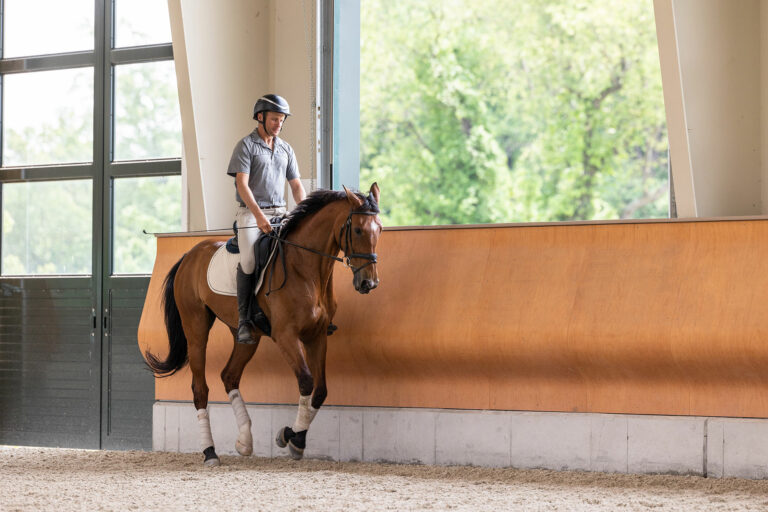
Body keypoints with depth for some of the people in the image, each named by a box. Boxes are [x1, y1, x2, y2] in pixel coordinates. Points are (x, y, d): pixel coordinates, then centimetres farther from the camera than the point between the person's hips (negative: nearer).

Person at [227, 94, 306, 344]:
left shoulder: (286, 149, 16)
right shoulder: (246, 145, -2)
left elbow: (296, 185, 15)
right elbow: (242, 185, -11)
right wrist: (259, 216, -21)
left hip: (279, 212, 5)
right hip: (251, 213, -5)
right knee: (249, 260, -22)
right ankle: (244, 321, -18)